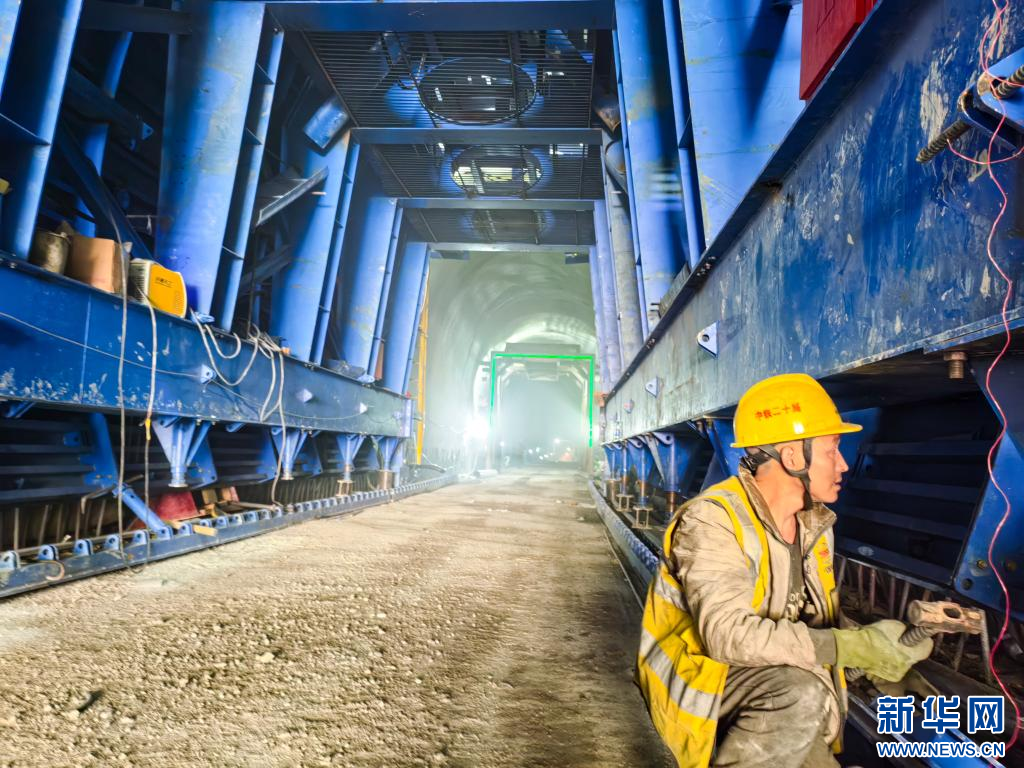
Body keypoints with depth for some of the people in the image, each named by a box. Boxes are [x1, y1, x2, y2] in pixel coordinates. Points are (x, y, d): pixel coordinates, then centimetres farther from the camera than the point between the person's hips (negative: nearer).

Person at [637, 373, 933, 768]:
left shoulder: (814, 525, 2)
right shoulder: (712, 521, -24)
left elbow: (820, 620, 7)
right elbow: (728, 634, -34)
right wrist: (850, 648, -32)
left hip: (770, 683, 8)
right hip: (699, 679, -8)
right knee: (800, 696, -32)